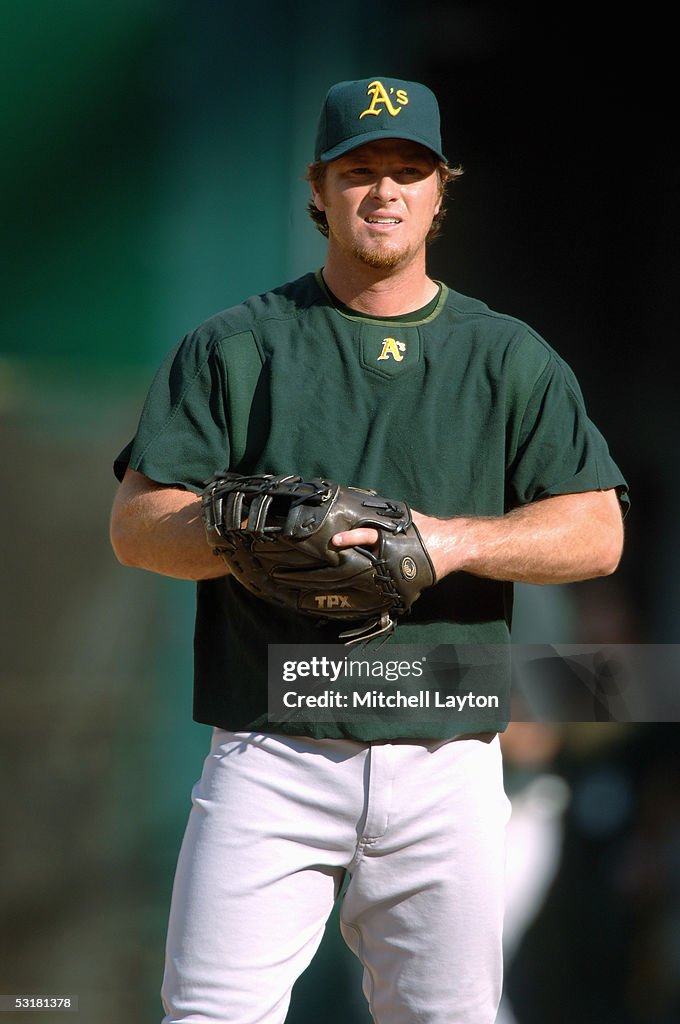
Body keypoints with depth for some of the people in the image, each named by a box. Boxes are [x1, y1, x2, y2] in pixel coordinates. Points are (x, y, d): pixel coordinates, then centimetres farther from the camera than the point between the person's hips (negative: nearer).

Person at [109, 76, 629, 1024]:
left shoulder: (511, 359, 12)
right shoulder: (234, 347, 9)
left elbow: (597, 533, 2)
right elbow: (136, 525, 2)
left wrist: (452, 540, -15)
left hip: (446, 763, 2)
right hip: (273, 759, -1)